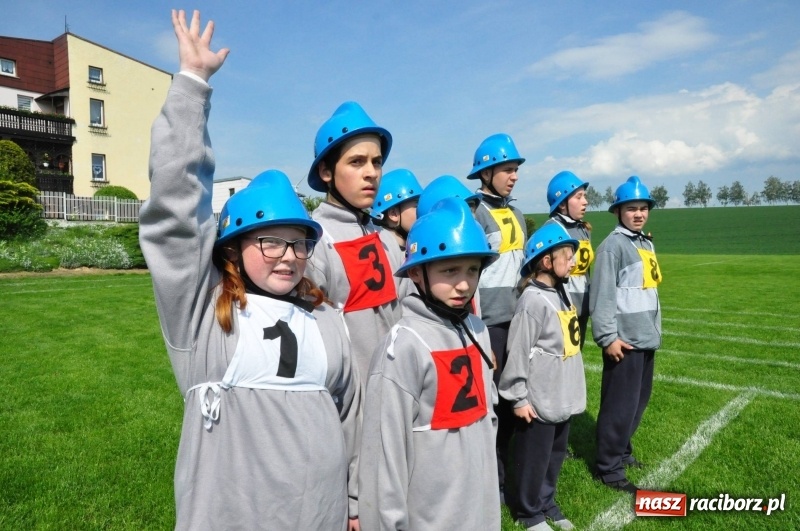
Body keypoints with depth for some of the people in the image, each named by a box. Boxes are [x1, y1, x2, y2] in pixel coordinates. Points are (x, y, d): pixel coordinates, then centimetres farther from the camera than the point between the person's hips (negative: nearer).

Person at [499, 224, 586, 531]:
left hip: (563, 397, 8)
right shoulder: (533, 300, -20)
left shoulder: (562, 292, 7)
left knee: (556, 454, 21)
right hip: (539, 400, -8)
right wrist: (518, 398, -16)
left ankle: (547, 503, 39)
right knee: (534, 458, 8)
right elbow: (518, 353, -19)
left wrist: (573, 388, 19)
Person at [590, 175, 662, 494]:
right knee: (620, 404, -3)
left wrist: (655, 329, 18)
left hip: (646, 337, 9)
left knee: (639, 399, 17)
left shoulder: (647, 244, 14)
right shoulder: (614, 244, -12)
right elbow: (602, 294, -17)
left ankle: (621, 450, 32)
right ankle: (609, 467, 8)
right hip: (624, 339, -9)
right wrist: (607, 336, -19)